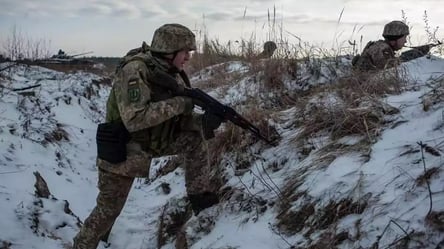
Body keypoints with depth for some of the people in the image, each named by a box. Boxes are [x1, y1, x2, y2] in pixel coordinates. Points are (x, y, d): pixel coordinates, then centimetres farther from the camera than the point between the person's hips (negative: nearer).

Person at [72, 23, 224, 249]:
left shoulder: (172, 74, -3)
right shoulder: (134, 70, -27)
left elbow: (180, 120, -2)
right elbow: (134, 119, -38)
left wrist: (204, 121, -23)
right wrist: (178, 104, -34)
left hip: (152, 142, 6)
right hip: (121, 151, -6)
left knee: (194, 136, -10)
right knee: (108, 211, 6)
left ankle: (201, 192, 1)